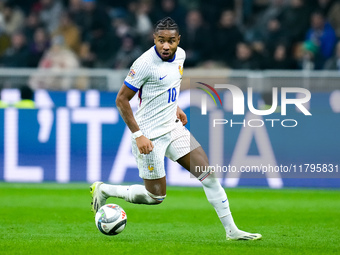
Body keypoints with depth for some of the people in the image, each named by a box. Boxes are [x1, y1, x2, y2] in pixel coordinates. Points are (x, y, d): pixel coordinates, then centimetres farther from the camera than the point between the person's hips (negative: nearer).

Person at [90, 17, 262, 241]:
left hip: (173, 128, 7)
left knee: (208, 174, 0)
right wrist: (138, 135, -21)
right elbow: (122, 100, -18)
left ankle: (232, 230, 6)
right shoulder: (145, 63, -22)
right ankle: (104, 190, 21)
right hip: (150, 137, -7)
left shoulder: (180, 55, 2)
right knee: (156, 196, 1)